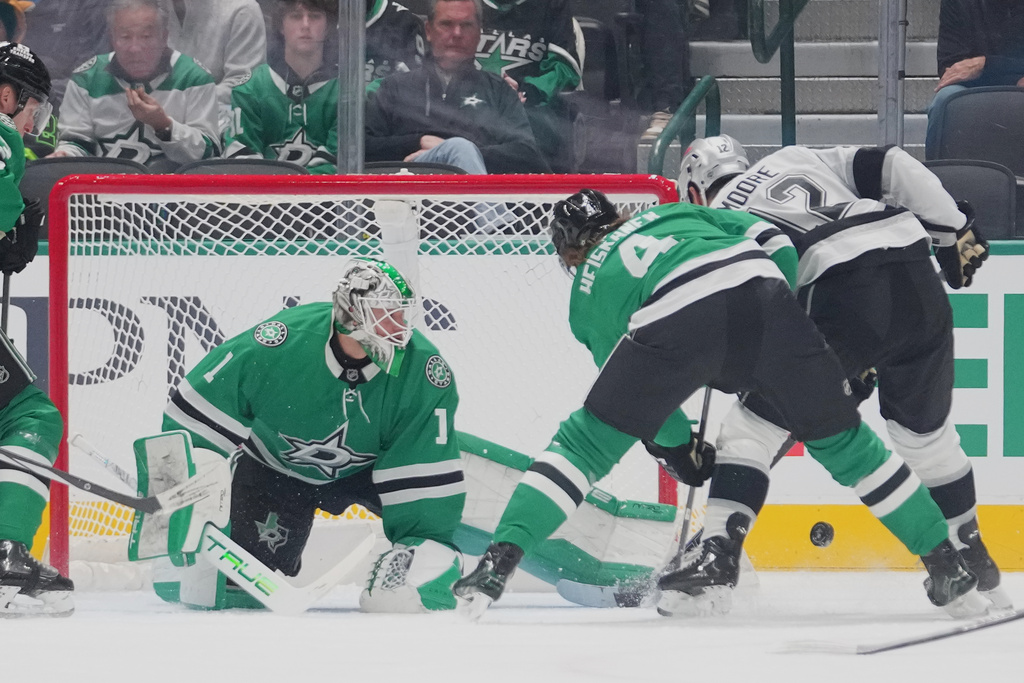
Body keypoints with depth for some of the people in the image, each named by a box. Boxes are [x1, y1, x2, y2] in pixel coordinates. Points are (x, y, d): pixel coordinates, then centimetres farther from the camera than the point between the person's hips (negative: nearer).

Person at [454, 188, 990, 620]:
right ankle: (947, 571, 21)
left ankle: (498, 562, 2)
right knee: (840, 440, 19)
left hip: (674, 317, -2)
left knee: (584, 442, 14)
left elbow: (643, 395, 33)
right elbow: (771, 241, 24)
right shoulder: (675, 214, 40)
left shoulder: (586, 291, 33)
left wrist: (680, 449, 48)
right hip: (759, 287, 3)